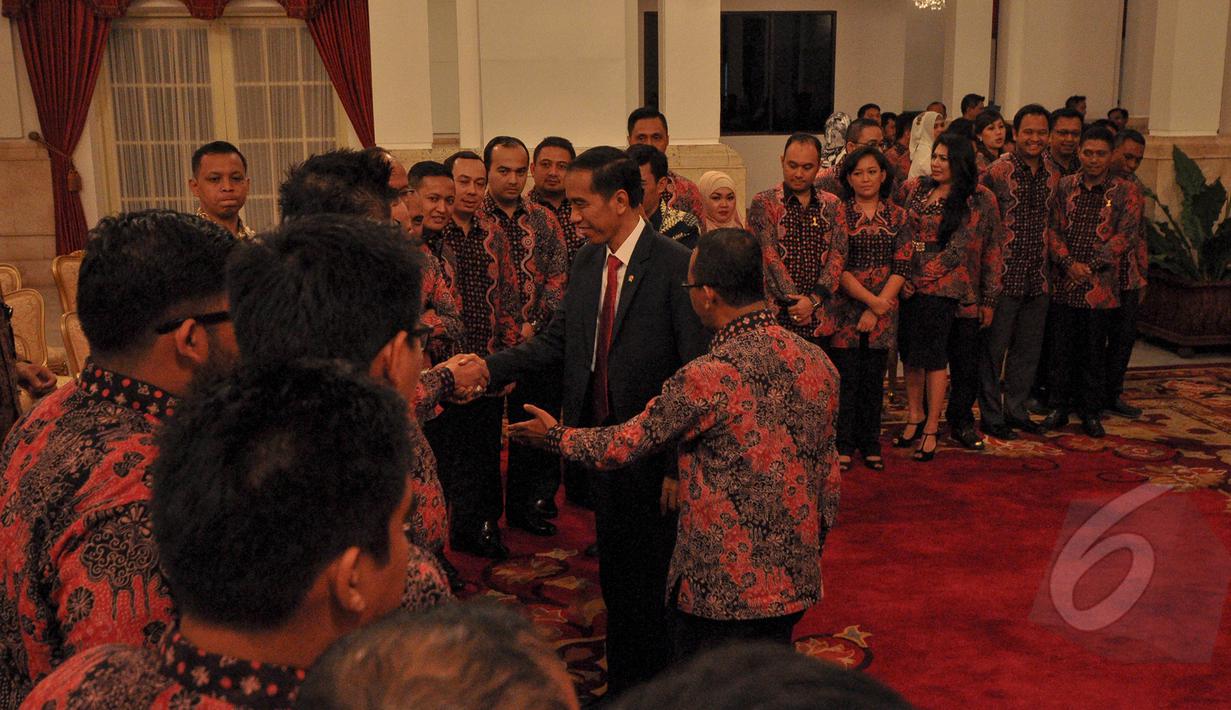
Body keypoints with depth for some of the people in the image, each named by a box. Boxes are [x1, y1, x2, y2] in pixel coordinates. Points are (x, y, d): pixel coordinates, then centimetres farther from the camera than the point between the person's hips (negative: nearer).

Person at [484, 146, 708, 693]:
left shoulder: (675, 266, -16)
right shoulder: (587, 260, 6)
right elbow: (556, 342, 7)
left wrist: (681, 464, -17)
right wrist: (489, 367, -8)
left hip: (653, 451, -7)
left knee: (649, 581, 8)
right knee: (614, 576, 20)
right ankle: (621, 683, 38)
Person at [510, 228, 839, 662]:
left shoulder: (709, 379, -23)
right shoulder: (819, 363, -2)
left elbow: (623, 446, -9)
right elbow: (828, 475, 8)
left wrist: (555, 436, 10)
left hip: (721, 589, -6)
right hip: (796, 579, 6)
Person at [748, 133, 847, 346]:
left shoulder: (832, 205, 12)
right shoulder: (764, 203, 2)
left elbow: (838, 256, 3)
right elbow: (769, 258, -7)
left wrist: (813, 300, -12)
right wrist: (794, 303, -15)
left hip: (820, 317, 3)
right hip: (776, 316, -3)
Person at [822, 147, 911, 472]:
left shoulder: (897, 216, 6)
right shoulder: (838, 213, -2)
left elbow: (902, 267, 1)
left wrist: (876, 309, -9)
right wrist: (871, 299, -14)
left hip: (883, 310, 3)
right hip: (844, 307, -2)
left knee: (874, 378, 7)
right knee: (846, 377, -1)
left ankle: (870, 445, 19)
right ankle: (843, 445, 11)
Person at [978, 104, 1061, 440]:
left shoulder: (1052, 174, 8)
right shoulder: (998, 170, -10)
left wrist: (1047, 260, 13)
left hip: (1038, 274, 6)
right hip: (1005, 272, -6)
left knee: (1028, 348, 14)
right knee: (994, 347, 3)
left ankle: (1016, 410, 27)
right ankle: (991, 416, 13)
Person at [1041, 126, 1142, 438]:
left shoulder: (1126, 192, -1)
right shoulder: (1065, 186, 7)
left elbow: (1125, 235, -7)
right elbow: (1052, 228, 3)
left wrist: (1091, 266, -14)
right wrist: (1068, 263, -11)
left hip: (1101, 285, -2)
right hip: (1066, 284, 2)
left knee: (1094, 351, 7)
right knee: (1063, 348, 9)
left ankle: (1091, 412, 18)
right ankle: (1061, 406, 21)